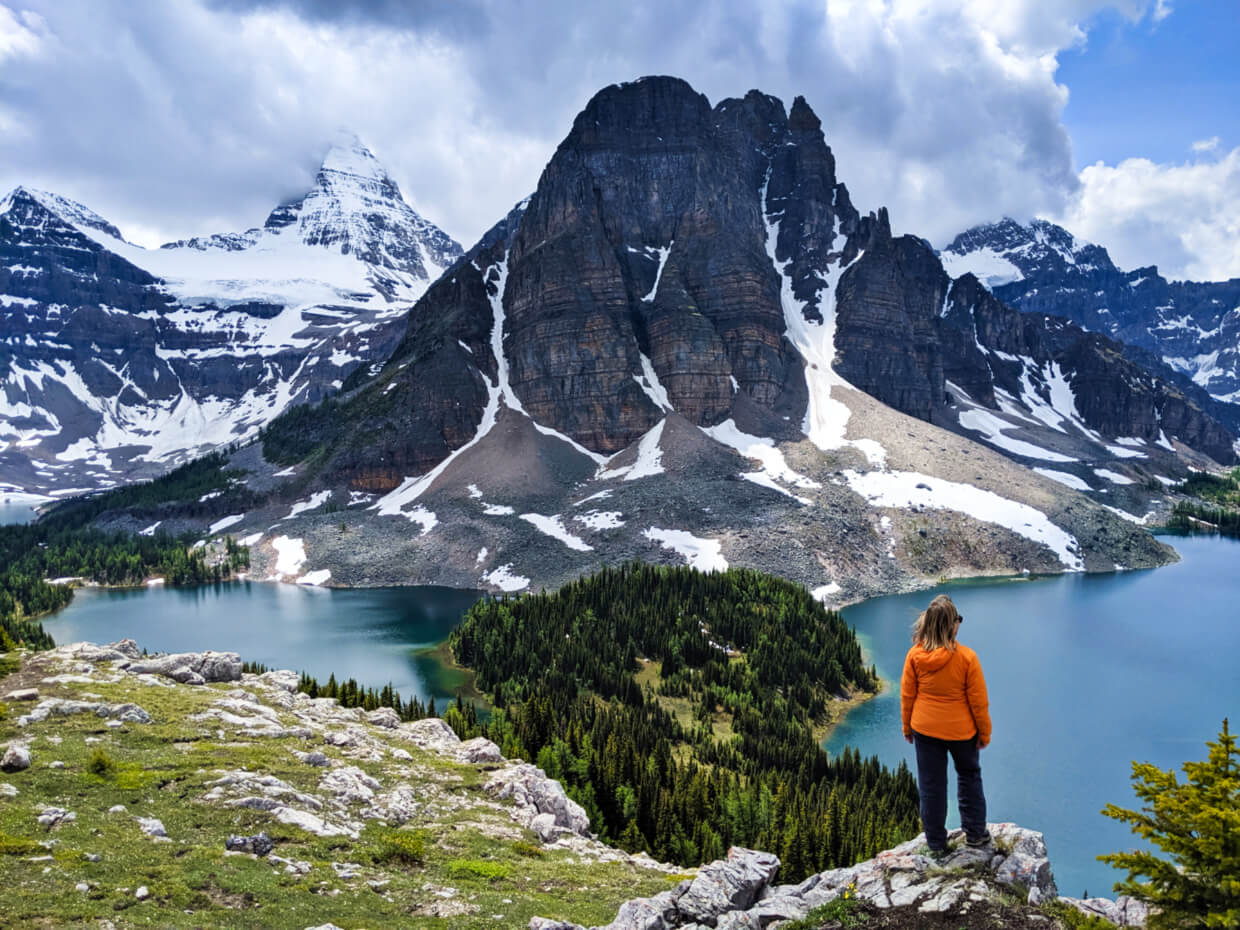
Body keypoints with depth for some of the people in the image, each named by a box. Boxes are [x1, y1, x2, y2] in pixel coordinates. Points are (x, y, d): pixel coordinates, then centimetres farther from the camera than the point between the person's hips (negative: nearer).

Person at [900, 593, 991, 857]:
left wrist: (907, 727, 11)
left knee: (931, 785, 13)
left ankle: (936, 843, 23)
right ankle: (975, 832, 31)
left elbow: (907, 695, -4)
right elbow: (979, 701, -12)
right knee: (969, 776, 23)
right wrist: (985, 733, 2)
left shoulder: (914, 655, -13)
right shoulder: (966, 657, -20)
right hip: (960, 730, -2)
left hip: (925, 729, 2)